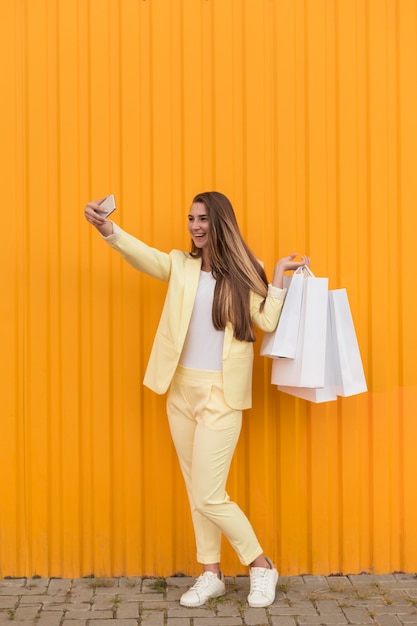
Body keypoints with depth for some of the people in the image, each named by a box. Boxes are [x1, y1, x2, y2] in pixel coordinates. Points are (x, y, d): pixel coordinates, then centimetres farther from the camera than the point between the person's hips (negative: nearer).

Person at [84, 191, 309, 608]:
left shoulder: (242, 273, -1)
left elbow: (267, 323, -8)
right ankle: (211, 574, 27)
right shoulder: (180, 265, 5)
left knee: (208, 496, -7)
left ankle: (262, 566, 13)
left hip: (220, 393, -4)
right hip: (181, 390, 5)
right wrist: (106, 228, -31)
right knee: (196, 490, 13)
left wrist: (279, 277, -12)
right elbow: (143, 256, -14)